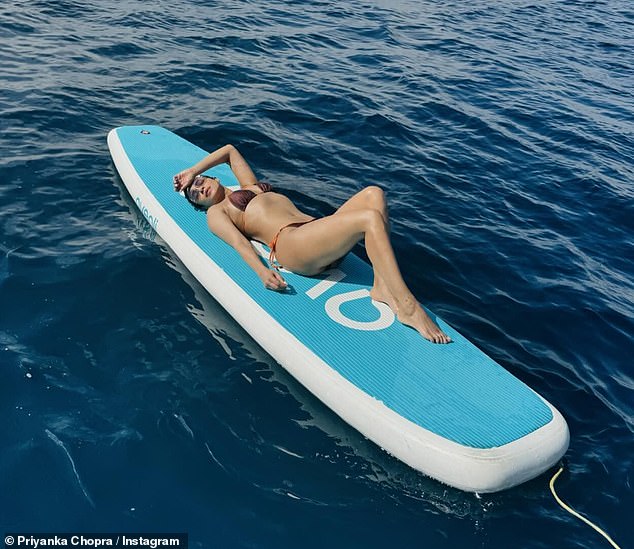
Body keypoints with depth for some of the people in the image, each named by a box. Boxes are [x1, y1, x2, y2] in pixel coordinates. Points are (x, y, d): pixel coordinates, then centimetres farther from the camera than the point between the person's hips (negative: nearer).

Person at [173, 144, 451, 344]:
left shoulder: (250, 186, 39)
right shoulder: (215, 213, 20)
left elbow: (229, 150, 52)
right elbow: (238, 241, 0)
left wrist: (193, 171, 50)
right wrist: (262, 271, -18)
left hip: (320, 236, 7)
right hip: (289, 242, -7)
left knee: (373, 193, -18)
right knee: (370, 217, -29)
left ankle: (382, 286, -25)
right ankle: (407, 306, -31)